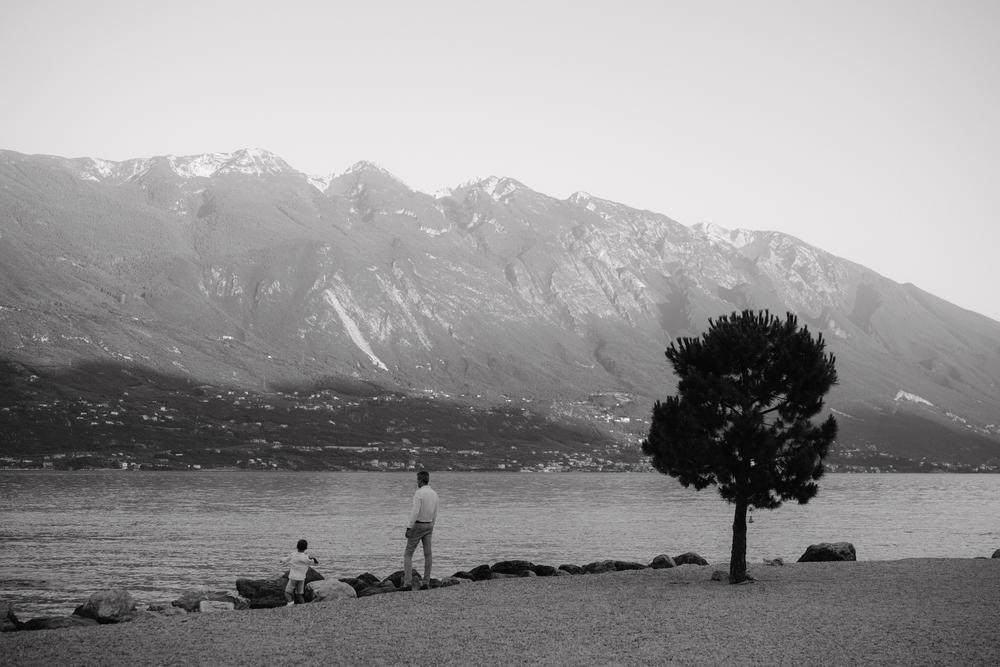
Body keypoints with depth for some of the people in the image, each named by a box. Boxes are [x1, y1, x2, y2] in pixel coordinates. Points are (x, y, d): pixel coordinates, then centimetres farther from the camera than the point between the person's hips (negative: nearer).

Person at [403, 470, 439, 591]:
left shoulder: (418, 493, -20)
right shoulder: (434, 494, 4)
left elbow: (415, 512, -26)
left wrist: (408, 528, -23)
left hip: (417, 526, -6)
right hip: (428, 526, 6)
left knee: (408, 554, 0)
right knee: (427, 554, 10)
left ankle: (408, 583, -9)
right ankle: (425, 582, 10)